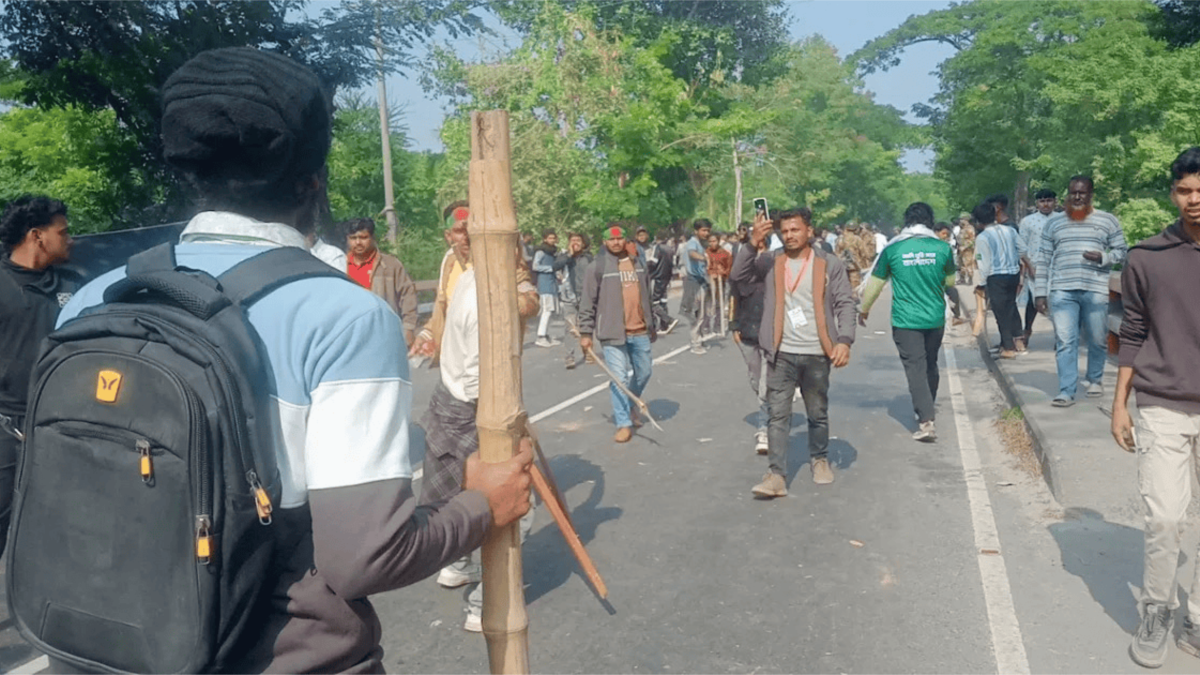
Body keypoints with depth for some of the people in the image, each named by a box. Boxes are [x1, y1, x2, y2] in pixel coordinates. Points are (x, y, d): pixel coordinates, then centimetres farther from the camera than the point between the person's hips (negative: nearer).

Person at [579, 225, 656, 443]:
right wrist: (585, 332, -8)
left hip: (640, 331, 5)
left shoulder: (637, 263, 11)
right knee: (619, 378, -5)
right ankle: (624, 423, 4)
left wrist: (652, 325, 22)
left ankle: (631, 405, 40)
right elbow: (588, 303, -5)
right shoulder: (596, 267, -5)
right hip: (613, 333, -5)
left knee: (643, 373, 15)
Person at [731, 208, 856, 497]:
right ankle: (776, 475, -1)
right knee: (778, 415, -3)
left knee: (818, 414, 15)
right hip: (781, 354, 0)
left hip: (816, 354, 0)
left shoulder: (829, 264, 0)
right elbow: (738, 275, -9)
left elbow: (845, 304, -2)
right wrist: (753, 244, -23)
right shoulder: (769, 261, 4)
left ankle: (820, 460, 36)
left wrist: (844, 340, -15)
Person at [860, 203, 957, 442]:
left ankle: (926, 421, -11)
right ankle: (928, 410, 35)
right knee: (930, 366, 19)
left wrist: (864, 310, 17)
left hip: (905, 320, -3)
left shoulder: (893, 249, -5)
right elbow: (950, 281, 14)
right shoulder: (942, 248, -1)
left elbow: (875, 283, 3)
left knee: (915, 369, -2)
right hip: (935, 318, 3)